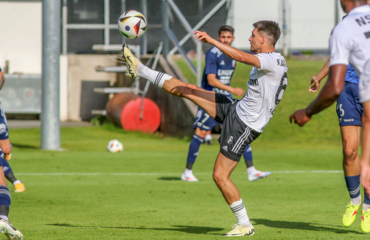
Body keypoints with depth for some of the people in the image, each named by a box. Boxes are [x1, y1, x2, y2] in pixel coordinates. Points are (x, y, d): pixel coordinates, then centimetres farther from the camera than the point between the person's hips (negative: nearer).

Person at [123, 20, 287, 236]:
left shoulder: (274, 61, -22)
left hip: (244, 126, -9)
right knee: (187, 90, 8)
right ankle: (139, 69, 18)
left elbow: (241, 57, -38)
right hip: (236, 108, 9)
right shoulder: (268, 62, 9)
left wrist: (211, 41, -37)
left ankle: (245, 225, 2)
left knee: (220, 176, -8)